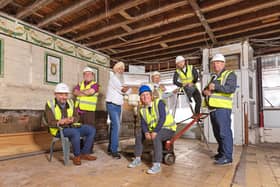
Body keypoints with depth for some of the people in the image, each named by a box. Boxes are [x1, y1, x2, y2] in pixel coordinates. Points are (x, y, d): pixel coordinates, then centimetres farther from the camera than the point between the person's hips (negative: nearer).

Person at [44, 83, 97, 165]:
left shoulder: (70, 102, 6)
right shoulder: (50, 104, -8)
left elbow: (76, 117, 5)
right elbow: (50, 123, -12)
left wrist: (72, 119, -19)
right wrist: (59, 122, -32)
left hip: (72, 127, 6)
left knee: (91, 130, -10)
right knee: (76, 133, -35)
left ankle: (84, 153, -1)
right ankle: (77, 156, -12)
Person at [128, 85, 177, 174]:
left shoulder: (159, 103, -17)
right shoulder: (142, 110, 2)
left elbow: (162, 118, -26)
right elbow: (143, 124, -4)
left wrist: (155, 132, -31)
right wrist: (146, 132, -25)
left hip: (168, 128, -7)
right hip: (153, 129, 7)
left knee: (156, 137, -33)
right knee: (139, 135, 1)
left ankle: (157, 165, -26)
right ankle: (138, 159, 13)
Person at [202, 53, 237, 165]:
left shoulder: (230, 74, 1)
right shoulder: (214, 77, 25)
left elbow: (231, 88, -16)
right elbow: (206, 89, 25)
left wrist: (215, 87, -17)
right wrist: (205, 91, 1)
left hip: (223, 108, -8)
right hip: (213, 108, 8)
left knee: (224, 132, -8)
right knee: (217, 133, 14)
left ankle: (227, 156, -1)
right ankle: (221, 153, 25)